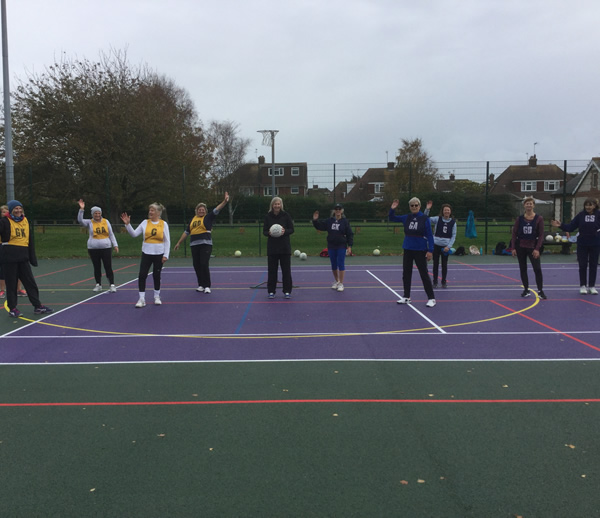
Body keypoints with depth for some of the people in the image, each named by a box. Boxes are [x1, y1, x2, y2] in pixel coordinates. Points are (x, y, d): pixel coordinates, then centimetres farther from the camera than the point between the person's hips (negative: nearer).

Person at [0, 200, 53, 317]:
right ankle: (12, 308, 15)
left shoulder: (25, 221, 12)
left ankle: (37, 306, 13)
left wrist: (33, 257, 15)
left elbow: (30, 240, 16)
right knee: (11, 284, 4)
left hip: (23, 257, 5)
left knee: (30, 282, 7)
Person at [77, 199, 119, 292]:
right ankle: (98, 285, 21)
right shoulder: (89, 222, 2)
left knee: (108, 267, -4)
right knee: (97, 268, 10)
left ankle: (112, 285, -1)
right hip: (93, 249, 0)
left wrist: (115, 245, 3)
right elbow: (80, 220, -16)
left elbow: (111, 234, 8)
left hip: (106, 248, 0)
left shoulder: (106, 221, 5)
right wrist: (81, 209, -25)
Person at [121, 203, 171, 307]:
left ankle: (157, 297, 27)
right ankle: (142, 299, 2)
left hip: (159, 254, -1)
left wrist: (166, 255, -5)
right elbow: (134, 234, 1)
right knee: (142, 275, -6)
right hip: (146, 253, 1)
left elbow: (167, 241, -1)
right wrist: (127, 224, -11)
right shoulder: (145, 222, 2)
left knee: (156, 275, 9)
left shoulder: (164, 224, -2)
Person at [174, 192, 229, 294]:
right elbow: (186, 232, 23)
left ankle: (207, 286, -2)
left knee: (204, 265, -10)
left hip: (206, 244, -5)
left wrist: (225, 201, -24)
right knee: (196, 266, 5)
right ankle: (201, 285, 17)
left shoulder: (208, 217, 4)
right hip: (194, 245, 5)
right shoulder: (193, 219, 16)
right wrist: (179, 242, 26)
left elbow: (217, 209, -9)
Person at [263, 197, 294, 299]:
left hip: (285, 246, -1)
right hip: (272, 246, 1)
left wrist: (285, 232, -20)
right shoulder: (268, 216, 1)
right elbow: (264, 231, 4)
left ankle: (287, 291, 11)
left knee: (286, 270, 2)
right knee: (272, 270, 4)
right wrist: (269, 233, -18)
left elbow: (292, 229, 1)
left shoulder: (286, 215, -2)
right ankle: (271, 291, 14)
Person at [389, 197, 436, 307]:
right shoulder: (406, 218, 4)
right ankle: (406, 297, 23)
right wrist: (392, 209, -5)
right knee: (406, 274, 10)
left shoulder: (424, 219, -8)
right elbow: (392, 218, 14)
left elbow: (430, 236, -9)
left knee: (424, 274, -2)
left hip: (420, 251, -5)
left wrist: (430, 250, -15)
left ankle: (431, 298, 7)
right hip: (408, 249, 5)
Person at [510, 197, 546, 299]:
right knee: (523, 269, 8)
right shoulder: (519, 219, 0)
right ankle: (526, 290, 19)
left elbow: (541, 235, -5)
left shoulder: (539, 218, -4)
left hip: (532, 247, -2)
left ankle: (540, 291, 1)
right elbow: (514, 234, 3)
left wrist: (537, 249, -12)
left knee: (537, 269, -8)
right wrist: (513, 248, -3)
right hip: (520, 247, 2)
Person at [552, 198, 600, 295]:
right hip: (582, 244, 1)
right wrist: (561, 225, -14)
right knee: (583, 265, 5)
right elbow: (570, 227, -1)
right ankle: (583, 286, 16)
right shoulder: (581, 215, -1)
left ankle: (592, 286, 17)